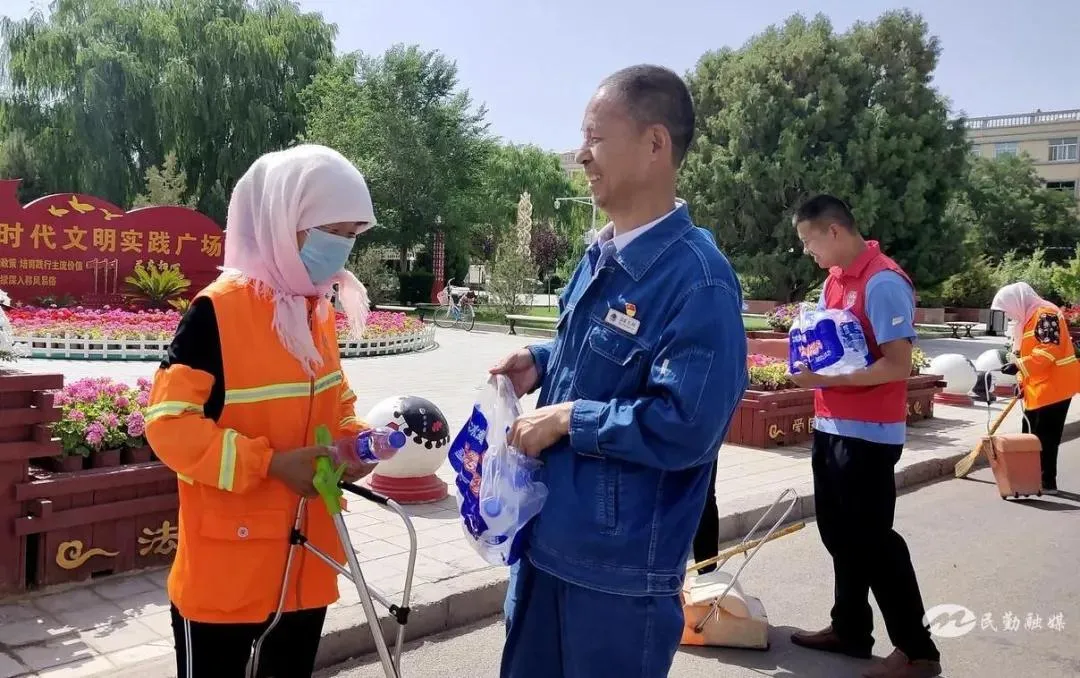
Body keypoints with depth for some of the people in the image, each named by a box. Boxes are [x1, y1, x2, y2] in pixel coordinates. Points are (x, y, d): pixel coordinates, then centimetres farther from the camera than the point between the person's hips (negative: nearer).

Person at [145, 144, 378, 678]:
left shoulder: (319, 311, 5)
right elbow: (167, 421, -20)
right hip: (226, 571, -7)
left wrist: (355, 441, -3)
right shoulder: (220, 309, -18)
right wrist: (271, 463, -24)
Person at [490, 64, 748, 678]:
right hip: (549, 537, 9)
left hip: (623, 564, -8)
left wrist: (569, 418, -19)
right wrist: (541, 363, 0)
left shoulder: (697, 278, -23)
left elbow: (686, 428, -27)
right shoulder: (600, 255, 5)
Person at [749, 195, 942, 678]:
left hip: (866, 434, -9)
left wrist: (825, 379, -25)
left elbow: (898, 366, -21)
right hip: (830, 428, 9)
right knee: (840, 535, 16)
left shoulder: (883, 283, -17)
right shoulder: (835, 281, 11)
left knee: (873, 539, -2)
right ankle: (850, 629, 29)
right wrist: (752, 344, 6)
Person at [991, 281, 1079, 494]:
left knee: (1045, 437, -6)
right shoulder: (1028, 318, 18)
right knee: (1031, 436, 13)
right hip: (1037, 387, 10)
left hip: (1053, 386, -10)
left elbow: (1050, 349, -25)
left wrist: (1019, 366, -27)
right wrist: (1022, 382, 18)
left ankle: (1048, 482, 0)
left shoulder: (1045, 313, -15)